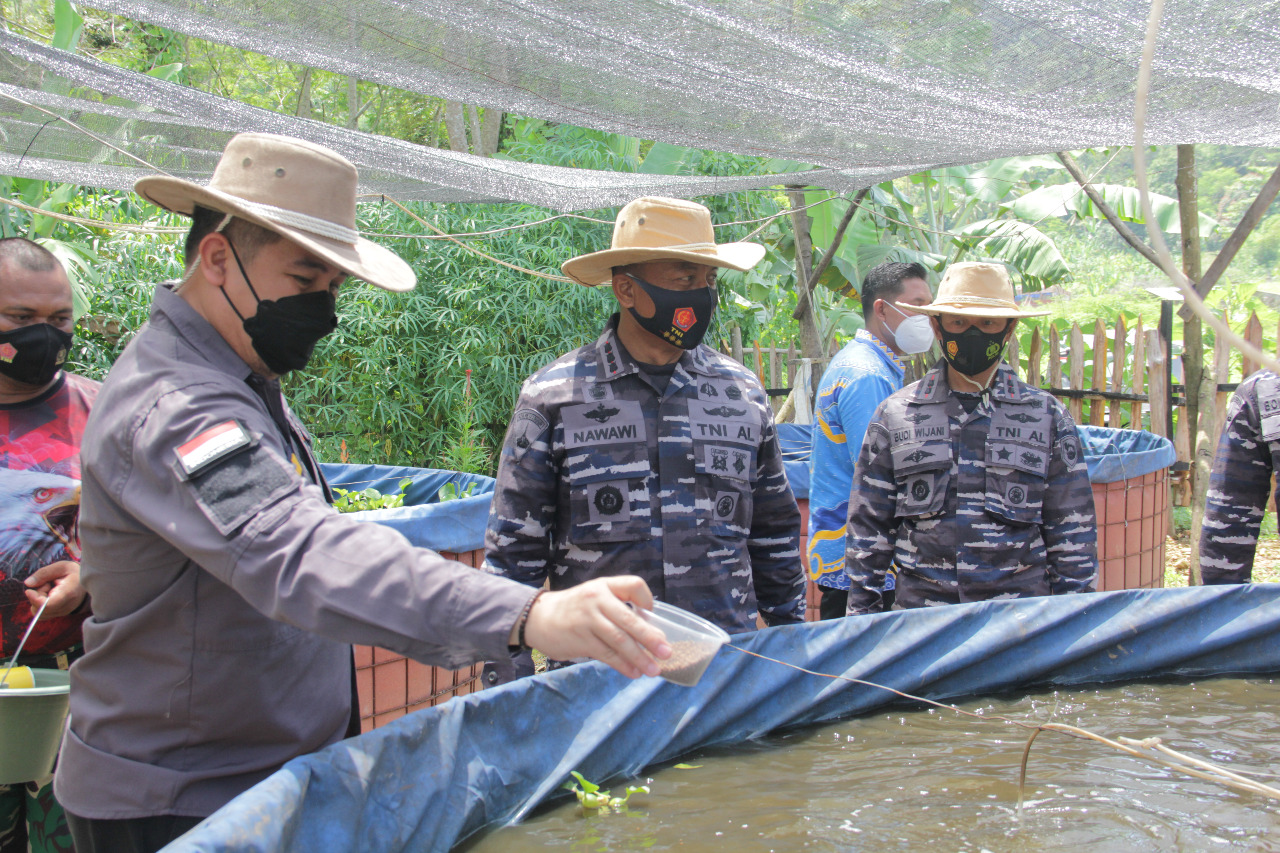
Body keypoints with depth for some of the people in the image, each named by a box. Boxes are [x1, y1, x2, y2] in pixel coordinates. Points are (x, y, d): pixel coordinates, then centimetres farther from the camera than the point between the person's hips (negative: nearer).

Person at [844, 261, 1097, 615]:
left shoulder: (1048, 417, 6)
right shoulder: (894, 415, 5)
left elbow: (1073, 535, 8)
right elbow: (868, 527, 7)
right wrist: (863, 626, 4)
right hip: (917, 619, 0)